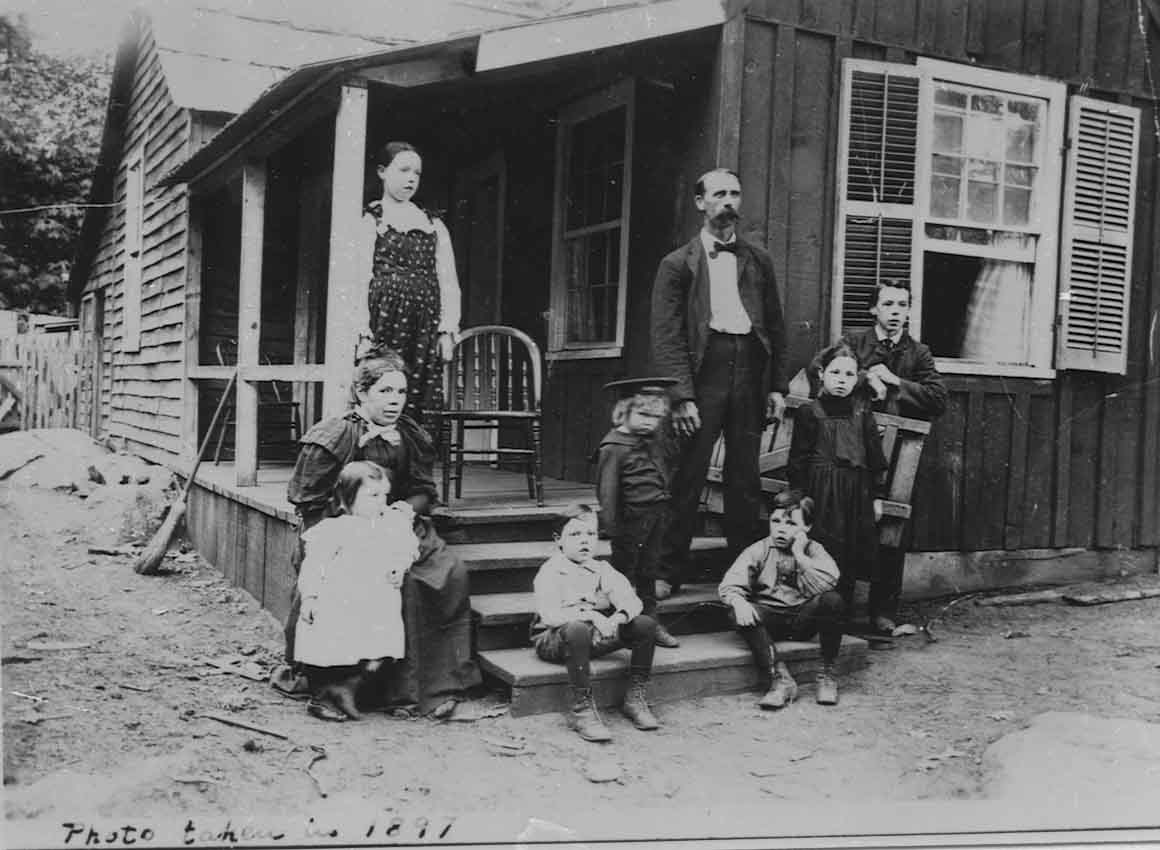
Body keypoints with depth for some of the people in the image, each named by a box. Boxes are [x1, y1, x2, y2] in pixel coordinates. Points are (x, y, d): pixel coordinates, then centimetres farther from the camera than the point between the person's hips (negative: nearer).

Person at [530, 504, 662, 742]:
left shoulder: (602, 569, 10)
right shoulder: (549, 572, -6)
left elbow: (631, 600, -4)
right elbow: (550, 615, -22)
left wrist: (617, 618, -27)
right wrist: (591, 616, -34)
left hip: (599, 633, 5)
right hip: (554, 640, -5)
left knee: (645, 624, -13)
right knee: (577, 629, -40)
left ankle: (636, 698, -4)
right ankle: (582, 709, -32)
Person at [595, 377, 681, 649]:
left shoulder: (655, 441, 10)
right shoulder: (613, 447, -14)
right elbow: (607, 491, -15)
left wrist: (665, 511, 19)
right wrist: (611, 527, -16)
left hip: (657, 513, 7)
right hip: (632, 515, -7)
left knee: (649, 570, 15)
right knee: (625, 569, 5)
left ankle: (650, 621, 25)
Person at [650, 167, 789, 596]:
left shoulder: (758, 260, 16)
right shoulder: (677, 264, 4)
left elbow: (776, 326, 16)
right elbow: (666, 336, -3)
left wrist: (777, 386, 8)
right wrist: (681, 395, -12)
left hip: (750, 369, 3)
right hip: (703, 371, -3)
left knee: (745, 478, 8)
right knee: (687, 479, -3)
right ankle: (669, 571, 5)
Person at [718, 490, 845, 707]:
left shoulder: (813, 550, 3)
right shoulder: (758, 551, 2)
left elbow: (827, 584, -18)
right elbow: (728, 585, -12)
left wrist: (800, 555, -17)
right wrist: (738, 602, -34)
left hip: (803, 618, 0)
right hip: (770, 619, 0)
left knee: (832, 601, -28)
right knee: (739, 613, -30)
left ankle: (827, 675, -12)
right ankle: (779, 679, -29)